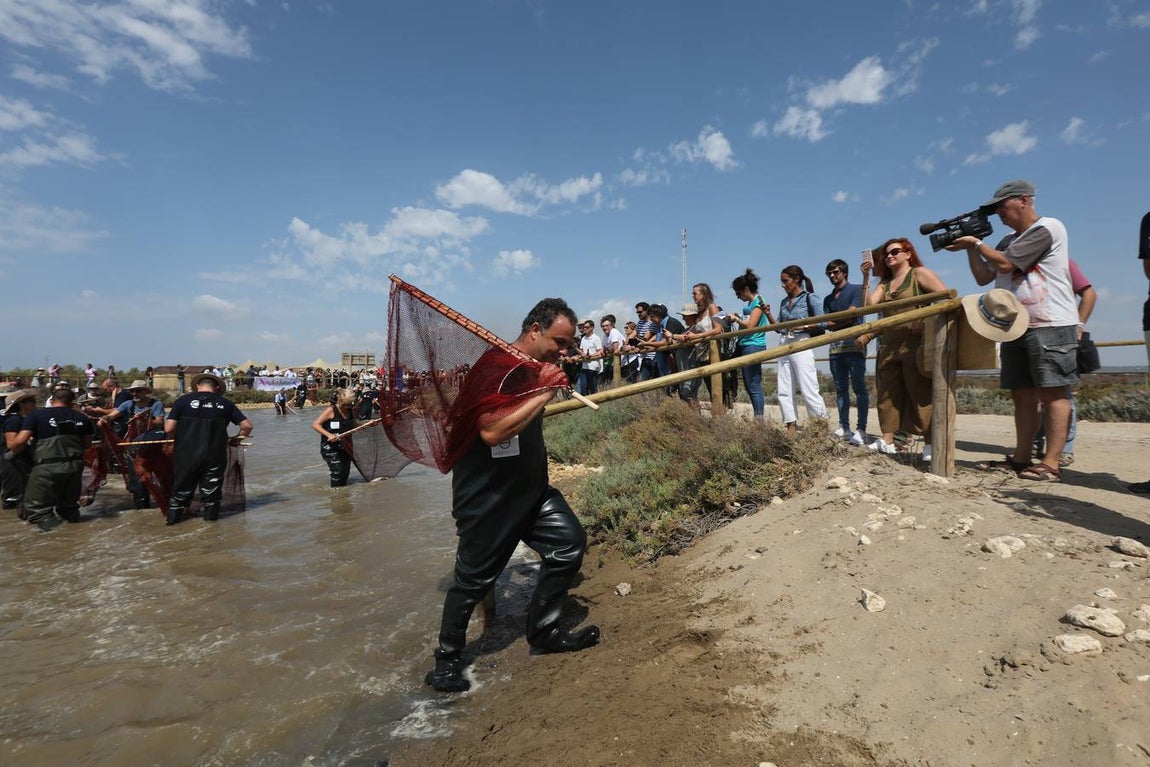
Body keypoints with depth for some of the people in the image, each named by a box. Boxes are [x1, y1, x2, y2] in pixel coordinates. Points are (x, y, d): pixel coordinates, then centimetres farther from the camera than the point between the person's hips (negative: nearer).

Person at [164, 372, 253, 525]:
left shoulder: (183, 400, -3)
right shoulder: (225, 403, 0)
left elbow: (168, 429, -8)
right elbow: (247, 426, -2)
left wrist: (179, 438, 12)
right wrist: (237, 439, 15)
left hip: (187, 454, 0)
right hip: (215, 455, 0)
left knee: (182, 488, 17)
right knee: (212, 488, 15)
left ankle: (173, 516, 25)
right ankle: (211, 514, 22)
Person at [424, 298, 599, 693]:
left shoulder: (532, 370, 10)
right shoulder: (495, 367, -21)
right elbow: (492, 430, -35)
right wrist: (544, 393, -28)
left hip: (531, 489, 9)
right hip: (487, 497, -9)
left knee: (569, 542, 6)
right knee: (474, 578, 3)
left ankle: (544, 632, 23)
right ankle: (447, 659, 26)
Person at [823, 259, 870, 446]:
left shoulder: (856, 290, 3)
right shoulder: (828, 299, 20)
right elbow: (828, 324, 10)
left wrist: (834, 322, 1)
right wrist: (844, 320, -5)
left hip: (853, 344, -6)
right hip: (835, 347, 6)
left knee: (859, 388, -7)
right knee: (840, 389, 6)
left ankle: (861, 430, -8)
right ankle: (844, 428, 10)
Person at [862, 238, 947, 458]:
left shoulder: (919, 274, 3)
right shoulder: (885, 283, 18)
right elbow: (868, 304, 2)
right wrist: (866, 278, 1)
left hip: (915, 345, -6)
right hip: (889, 347, 6)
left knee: (922, 394, -4)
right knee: (888, 394, 5)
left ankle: (931, 445, 0)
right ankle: (886, 441, 9)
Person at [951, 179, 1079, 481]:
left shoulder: (1047, 228, -6)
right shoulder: (1009, 241, 20)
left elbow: (1006, 264, -13)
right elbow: (983, 276, 19)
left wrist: (976, 242, 0)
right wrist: (970, 248, 9)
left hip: (1050, 326, -8)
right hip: (1015, 329, 8)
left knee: (1052, 392, -8)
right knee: (1022, 394, 7)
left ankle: (1051, 465, -9)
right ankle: (1021, 459, 11)